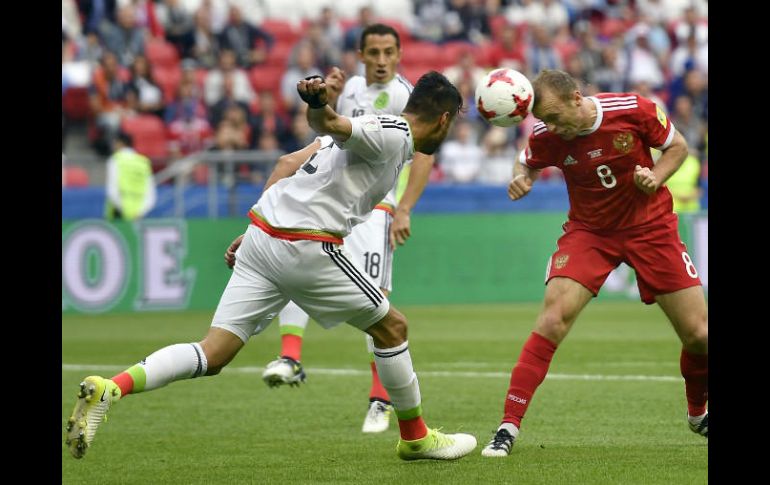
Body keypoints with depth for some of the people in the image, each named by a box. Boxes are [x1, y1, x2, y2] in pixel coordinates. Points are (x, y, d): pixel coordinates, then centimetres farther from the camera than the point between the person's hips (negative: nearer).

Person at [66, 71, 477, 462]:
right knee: (392, 328, 11)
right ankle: (416, 438, 24)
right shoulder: (393, 135, -4)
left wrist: (255, 231, 24)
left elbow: (288, 163, 23)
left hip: (261, 235, 9)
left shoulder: (370, 128, 23)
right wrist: (318, 102, -47)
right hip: (307, 248, -8)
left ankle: (108, 390, -19)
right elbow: (331, 125, -24)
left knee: (212, 356, 0)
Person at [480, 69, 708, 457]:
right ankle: (508, 427, -18)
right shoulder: (546, 137, -15)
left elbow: (677, 146, -2)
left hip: (650, 226, 0)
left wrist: (655, 177, -19)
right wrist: (521, 177, -14)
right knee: (554, 316, -22)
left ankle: (698, 413, 30)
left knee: (698, 334, -1)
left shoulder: (633, 110, -19)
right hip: (589, 232, 0)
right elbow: (527, 163, 8)